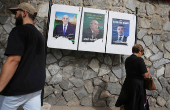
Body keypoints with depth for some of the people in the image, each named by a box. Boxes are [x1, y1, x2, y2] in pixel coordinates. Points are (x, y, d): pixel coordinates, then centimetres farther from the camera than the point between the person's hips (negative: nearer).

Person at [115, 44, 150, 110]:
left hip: (128, 84, 6)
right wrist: (147, 71, 5)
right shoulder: (139, 60, -17)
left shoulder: (127, 60, 4)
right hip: (137, 85, -6)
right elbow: (145, 75, -16)